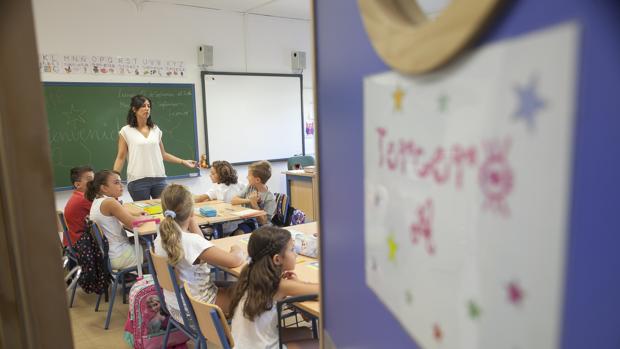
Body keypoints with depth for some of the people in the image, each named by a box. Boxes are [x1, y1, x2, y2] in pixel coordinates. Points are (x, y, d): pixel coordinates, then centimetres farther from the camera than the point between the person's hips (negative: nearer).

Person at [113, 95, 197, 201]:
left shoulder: (156, 130, 10)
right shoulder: (126, 131, 1)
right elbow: (120, 158, 2)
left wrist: (183, 161, 12)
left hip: (159, 178, 3)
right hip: (138, 180, -3)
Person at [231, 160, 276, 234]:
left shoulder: (270, 198, -12)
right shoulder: (249, 188, 5)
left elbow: (263, 221, -13)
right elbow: (233, 201, -1)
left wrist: (254, 204, -22)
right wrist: (249, 200, -15)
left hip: (262, 227, -5)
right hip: (248, 222, 5)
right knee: (238, 233, -25)